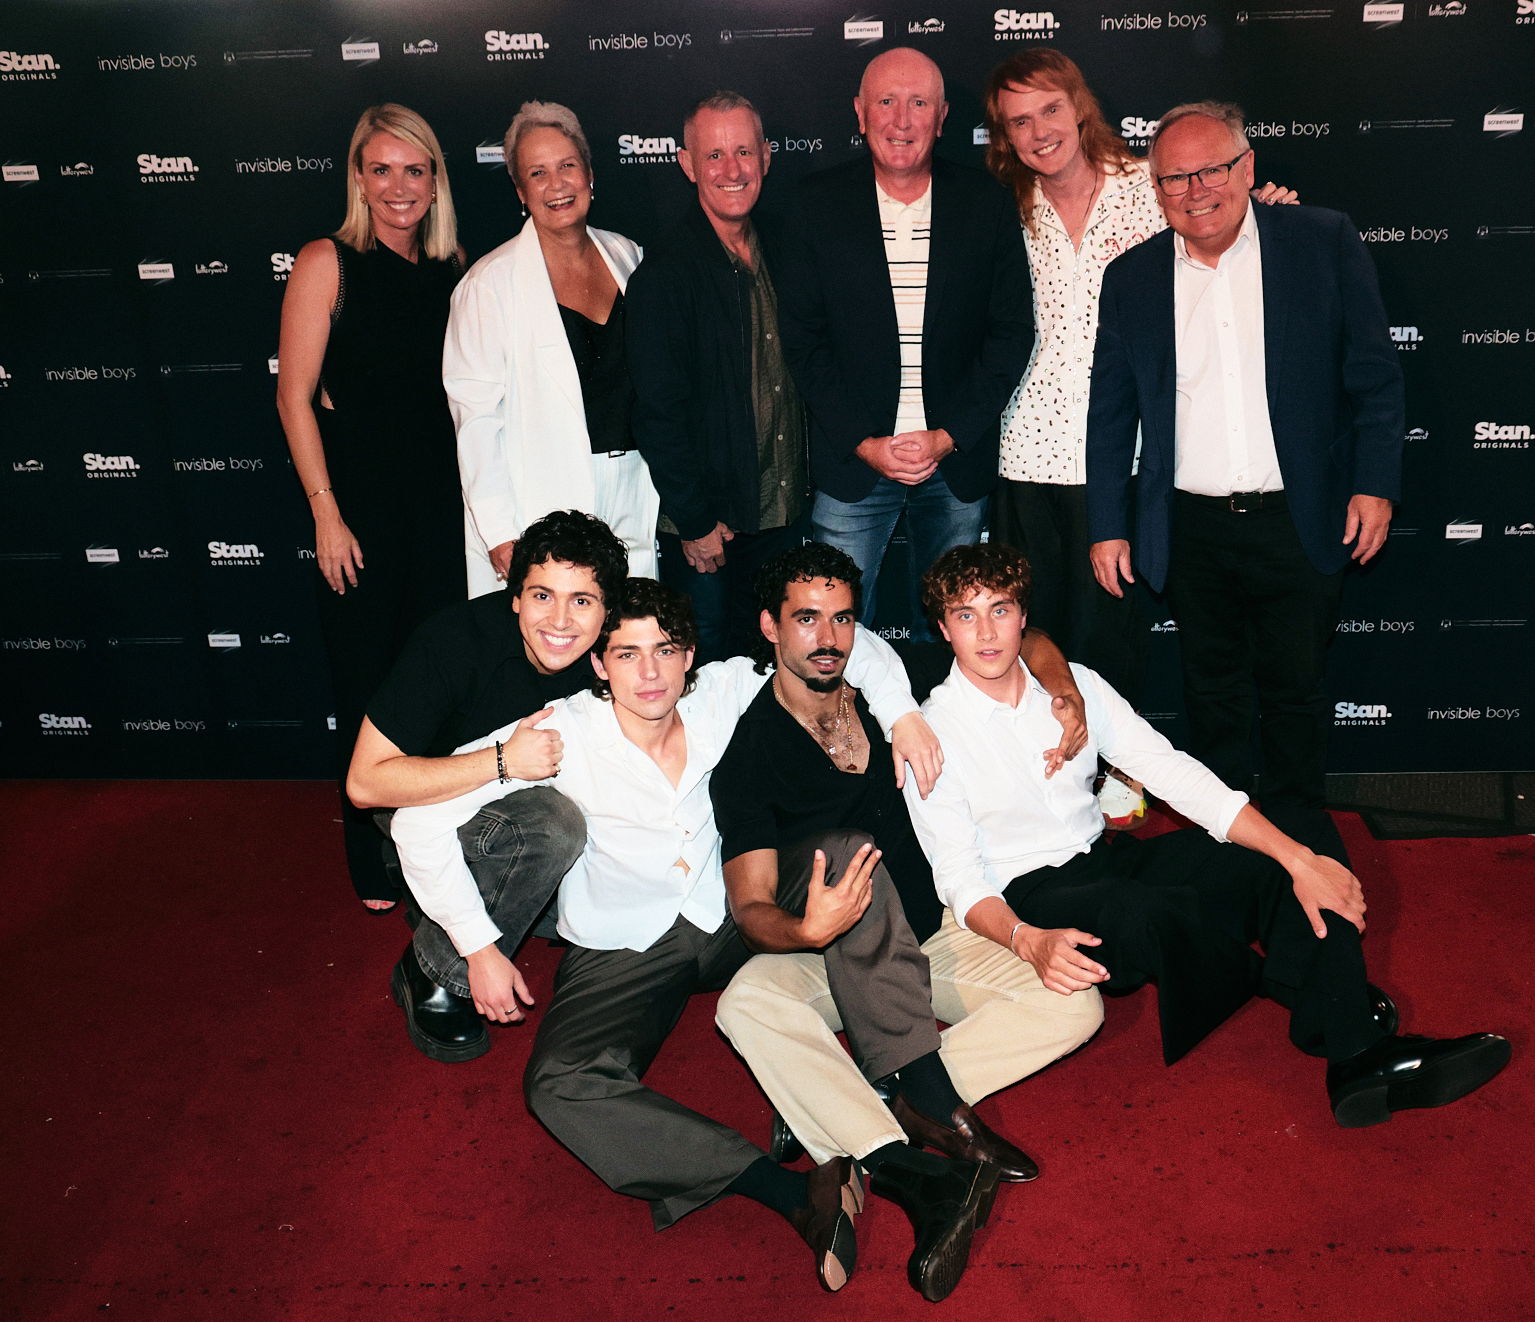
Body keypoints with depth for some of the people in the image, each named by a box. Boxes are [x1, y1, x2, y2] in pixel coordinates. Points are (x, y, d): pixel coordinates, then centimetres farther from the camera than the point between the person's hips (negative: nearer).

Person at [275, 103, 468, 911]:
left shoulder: (451, 268, 8)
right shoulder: (328, 263, -5)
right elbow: (295, 396, -7)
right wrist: (327, 514, -11)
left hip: (440, 495, 4)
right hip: (361, 499, -4)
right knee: (368, 674, 5)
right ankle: (374, 865, 22)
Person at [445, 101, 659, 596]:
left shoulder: (626, 257, 10)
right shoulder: (491, 283, -6)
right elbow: (476, 416, -8)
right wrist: (498, 533, -14)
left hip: (634, 496, 5)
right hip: (547, 509, -4)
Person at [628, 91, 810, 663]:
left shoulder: (778, 252, 8)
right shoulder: (664, 271, -12)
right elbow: (657, 410, -14)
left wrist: (804, 483, 10)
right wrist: (694, 520, -14)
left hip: (783, 511, 6)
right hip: (706, 528, -6)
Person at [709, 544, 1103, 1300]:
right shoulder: (749, 750, -10)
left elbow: (1022, 641, 13)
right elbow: (751, 907, -18)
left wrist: (1065, 694, -8)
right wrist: (812, 930, -40)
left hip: (926, 939, 4)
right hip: (822, 957, -3)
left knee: (1074, 1004, -18)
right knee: (747, 1002, -36)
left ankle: (875, 1101, -27)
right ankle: (918, 1185, -37)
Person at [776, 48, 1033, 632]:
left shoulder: (985, 203, 1)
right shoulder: (819, 202, -1)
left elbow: (1012, 332, 1)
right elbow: (803, 337, -2)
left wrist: (948, 437, -8)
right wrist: (863, 442, -10)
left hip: (958, 458, 1)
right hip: (850, 460, -1)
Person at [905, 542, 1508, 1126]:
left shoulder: (1073, 684, 4)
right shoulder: (932, 733, -9)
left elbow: (1172, 772, -2)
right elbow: (959, 877, -12)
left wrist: (1299, 858, -12)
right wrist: (1026, 940, -34)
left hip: (1112, 857, 6)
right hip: (1030, 898, -6)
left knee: (1309, 833, -10)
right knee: (1148, 912, -39)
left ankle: (1356, 1053, -26)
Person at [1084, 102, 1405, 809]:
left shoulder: (1325, 241, -1)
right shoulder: (1131, 277, 4)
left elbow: (1375, 375, 1)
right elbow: (1110, 414, 8)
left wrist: (1374, 485, -6)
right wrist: (1107, 526, 5)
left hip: (1298, 524, -1)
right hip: (1191, 530, 2)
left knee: (1295, 691, 9)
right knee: (1212, 693, 14)